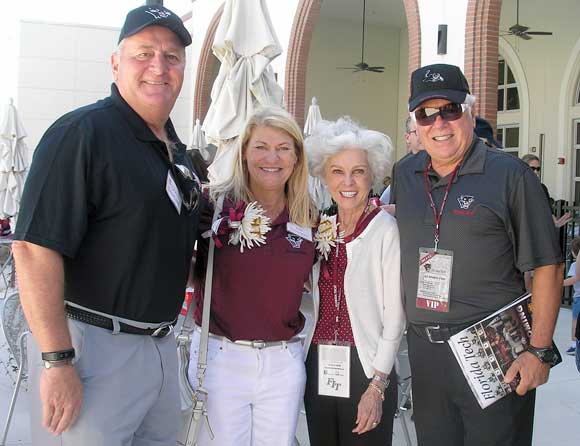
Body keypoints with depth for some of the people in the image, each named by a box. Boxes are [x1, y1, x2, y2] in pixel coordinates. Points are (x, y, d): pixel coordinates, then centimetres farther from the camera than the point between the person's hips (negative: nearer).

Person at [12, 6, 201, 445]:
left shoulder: (178, 150, 10)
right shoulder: (81, 133, -15)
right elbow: (35, 249, -22)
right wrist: (57, 361, -24)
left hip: (161, 342, 8)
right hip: (91, 344, -8)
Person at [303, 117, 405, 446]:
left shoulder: (385, 228, -9)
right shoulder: (321, 228, 6)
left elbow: (395, 316, -10)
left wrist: (377, 385, -12)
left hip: (366, 369, -5)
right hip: (317, 369, 5)